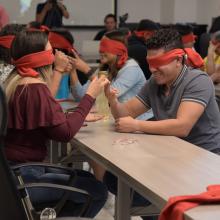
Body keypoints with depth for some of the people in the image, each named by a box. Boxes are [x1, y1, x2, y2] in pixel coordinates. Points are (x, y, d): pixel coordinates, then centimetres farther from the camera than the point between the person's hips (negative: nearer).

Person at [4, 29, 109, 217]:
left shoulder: (15, 82, 8)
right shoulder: (35, 88, -20)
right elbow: (65, 132, -19)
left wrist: (79, 117, 7)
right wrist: (90, 96, -12)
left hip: (13, 169, 10)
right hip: (23, 176, -10)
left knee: (88, 178, 18)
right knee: (98, 191, -4)